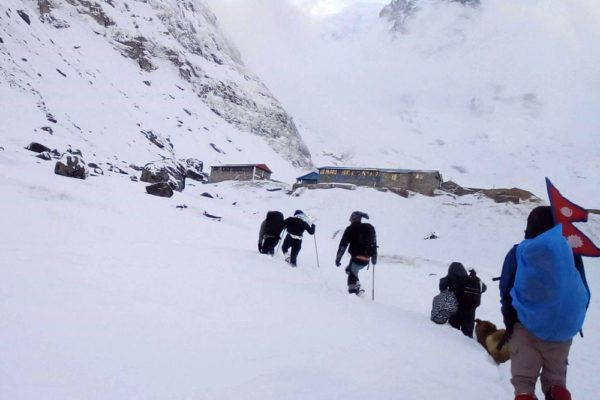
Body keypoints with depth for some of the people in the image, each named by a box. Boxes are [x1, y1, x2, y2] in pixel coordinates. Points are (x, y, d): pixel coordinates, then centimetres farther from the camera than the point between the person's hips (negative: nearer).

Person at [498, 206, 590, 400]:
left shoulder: (518, 253, -5)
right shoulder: (571, 251, -3)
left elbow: (506, 291, 0)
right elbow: (584, 294, 4)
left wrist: (510, 322, 13)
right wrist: (574, 320, 18)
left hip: (526, 326, -1)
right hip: (562, 328, 1)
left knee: (523, 381, 5)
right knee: (556, 379, 16)